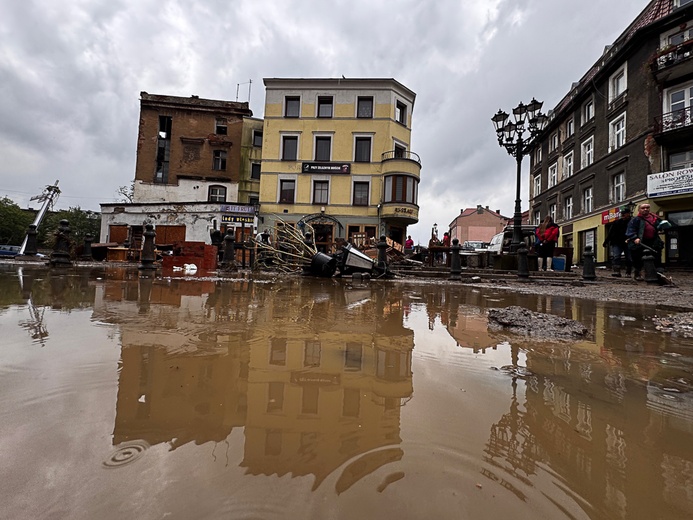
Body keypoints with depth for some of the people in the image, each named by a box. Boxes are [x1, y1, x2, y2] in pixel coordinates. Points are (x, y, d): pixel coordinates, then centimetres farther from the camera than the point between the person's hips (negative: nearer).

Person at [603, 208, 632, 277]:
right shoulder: (617, 222, 7)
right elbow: (610, 233, 8)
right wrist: (606, 242, 5)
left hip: (628, 244, -1)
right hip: (617, 243, 1)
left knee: (629, 259, 5)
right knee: (616, 257, -12)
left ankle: (628, 273, 17)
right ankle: (617, 271, -15)